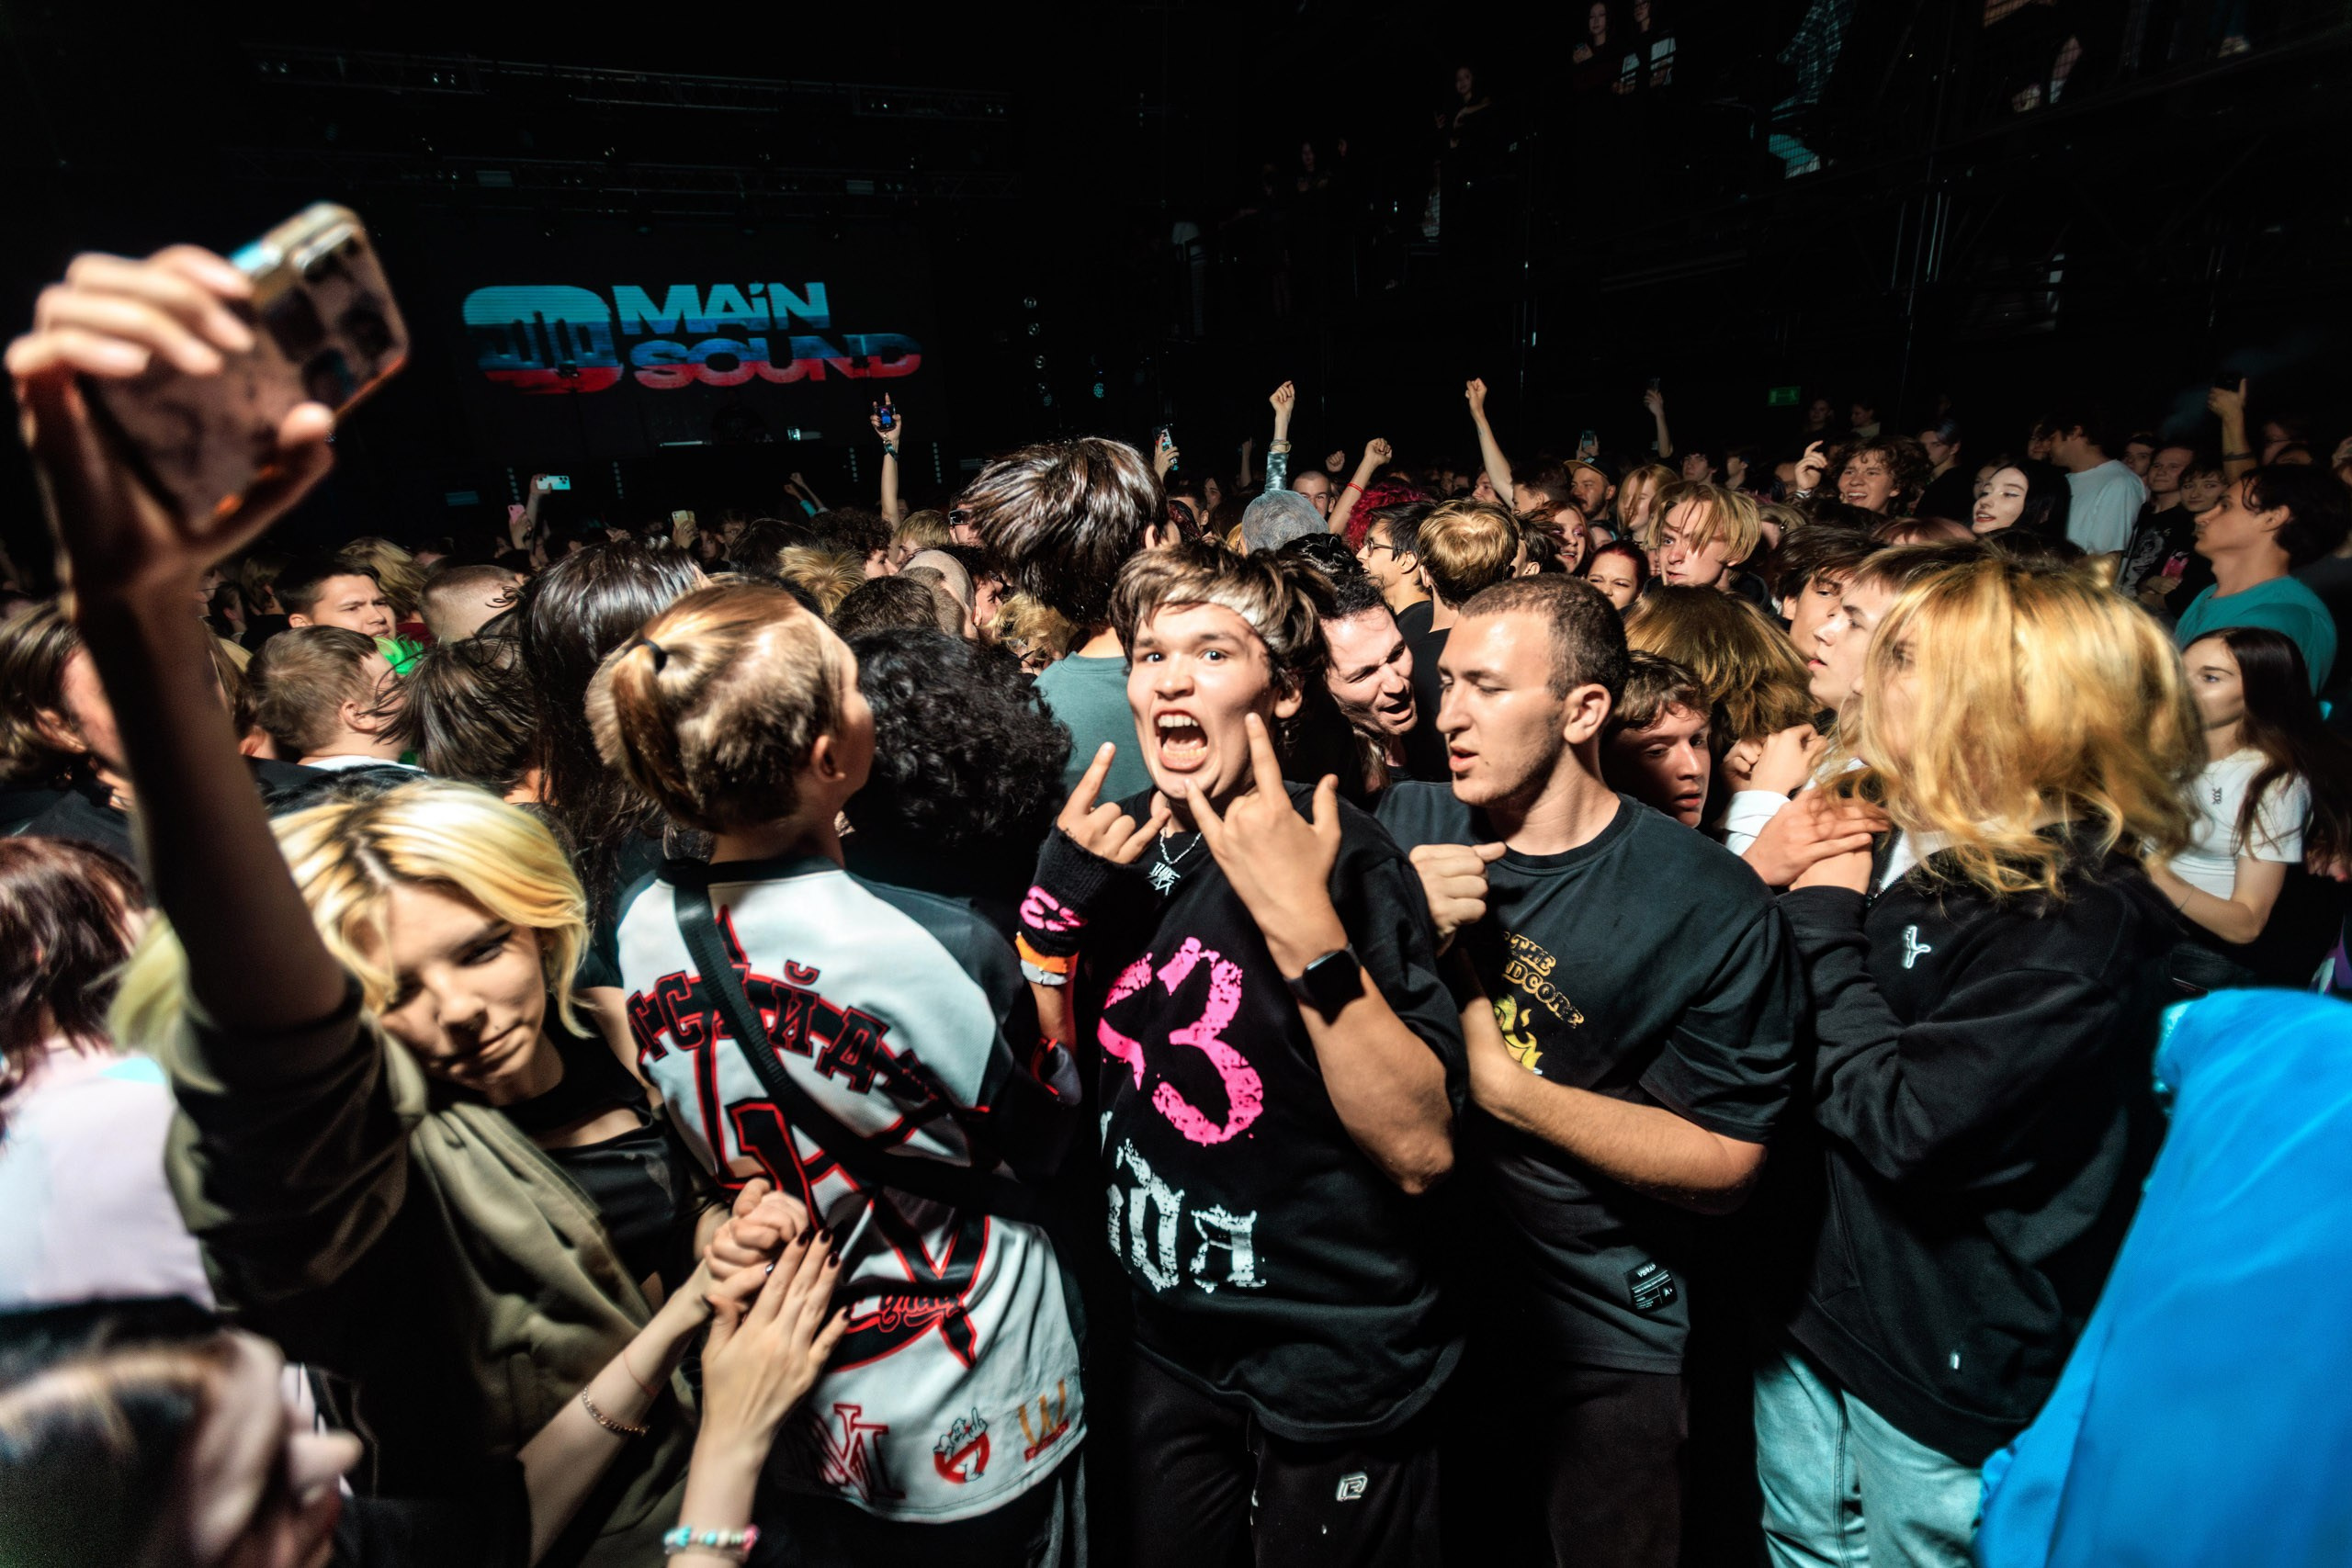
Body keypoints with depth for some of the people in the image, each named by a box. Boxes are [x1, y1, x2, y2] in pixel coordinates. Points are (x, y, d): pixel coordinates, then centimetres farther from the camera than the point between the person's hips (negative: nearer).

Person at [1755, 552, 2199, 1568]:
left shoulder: (2081, 921, -23)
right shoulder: (1925, 865, -1)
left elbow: (1900, 1121, -29)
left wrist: (1826, 921, -22)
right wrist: (1766, 874, -8)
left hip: (1948, 1372, -6)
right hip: (1811, 1312, 7)